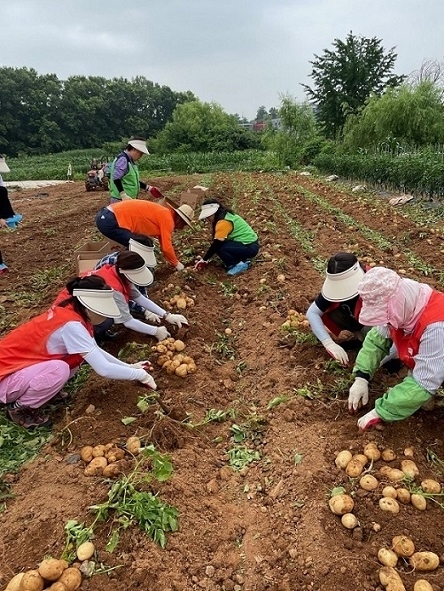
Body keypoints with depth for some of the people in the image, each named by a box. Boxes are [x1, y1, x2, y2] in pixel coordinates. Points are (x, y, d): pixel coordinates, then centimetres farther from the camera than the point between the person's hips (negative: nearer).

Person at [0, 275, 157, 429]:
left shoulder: (68, 311, -4)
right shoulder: (71, 324, -31)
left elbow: (95, 350, 8)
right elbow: (103, 369, -31)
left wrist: (129, 366, 4)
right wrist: (140, 374, -17)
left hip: (21, 364, 8)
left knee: (84, 353, -4)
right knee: (60, 370, -32)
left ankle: (44, 390, 14)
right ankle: (20, 407, -5)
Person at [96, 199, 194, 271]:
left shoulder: (163, 215, 20)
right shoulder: (168, 218, -9)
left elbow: (165, 244, 28)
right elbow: (166, 247, -11)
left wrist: (175, 261, 29)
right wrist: (176, 264, 4)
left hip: (106, 216, 10)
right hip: (108, 220, -10)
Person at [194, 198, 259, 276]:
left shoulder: (223, 222, -20)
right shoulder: (225, 215, 10)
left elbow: (216, 244, -22)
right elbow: (215, 242, 13)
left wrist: (204, 260, -11)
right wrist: (205, 259, 10)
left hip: (250, 247, -10)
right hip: (248, 242, 10)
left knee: (219, 248, -21)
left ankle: (239, 265, -6)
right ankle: (243, 259, 10)